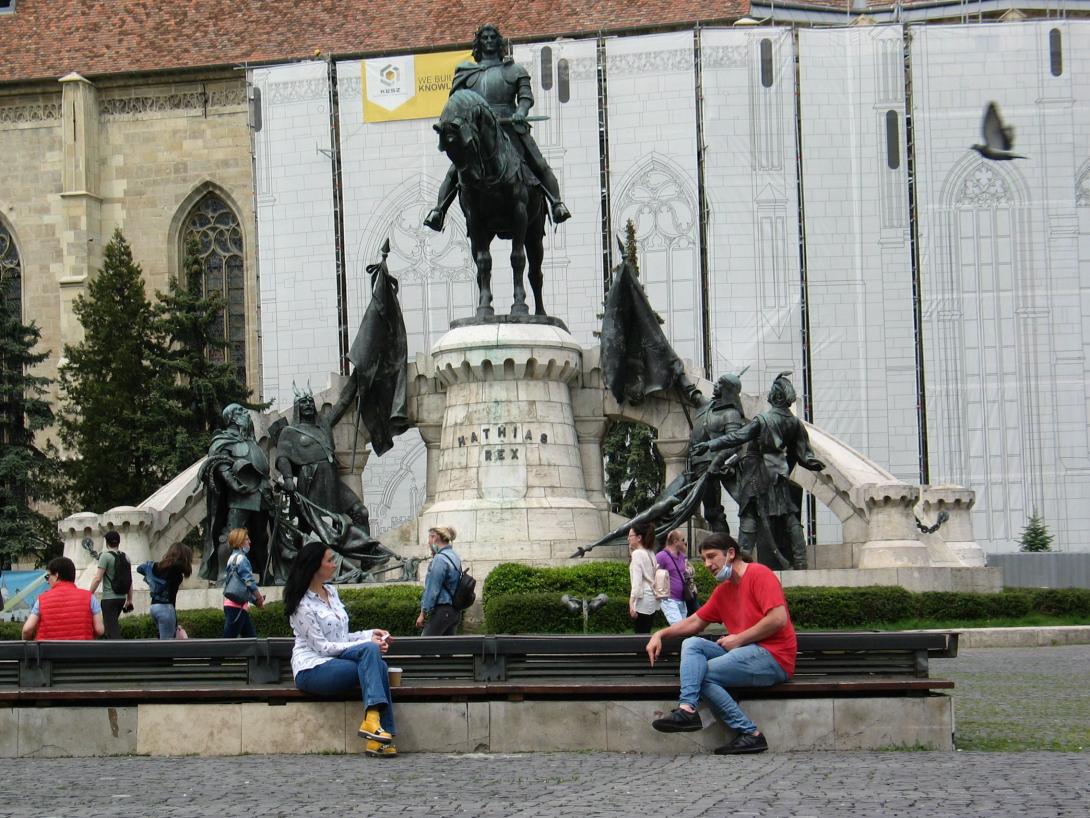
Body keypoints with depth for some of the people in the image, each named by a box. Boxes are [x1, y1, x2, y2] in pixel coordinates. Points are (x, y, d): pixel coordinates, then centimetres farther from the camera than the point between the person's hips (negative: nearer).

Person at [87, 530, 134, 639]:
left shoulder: (106, 556, -9)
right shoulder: (125, 557, 10)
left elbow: (97, 579, -15)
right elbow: (130, 581, 14)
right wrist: (129, 600, 21)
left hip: (109, 599, -7)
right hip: (122, 597, 7)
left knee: (112, 631, -9)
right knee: (115, 625, 21)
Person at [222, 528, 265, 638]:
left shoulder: (233, 558, 18)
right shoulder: (241, 558, -11)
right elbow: (249, 581, -15)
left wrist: (255, 600, 15)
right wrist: (259, 598, -2)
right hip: (237, 605, -10)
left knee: (250, 636, 10)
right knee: (229, 638, -10)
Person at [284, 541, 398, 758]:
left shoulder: (331, 592, 17)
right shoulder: (303, 604, -9)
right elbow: (322, 647, -13)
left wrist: (370, 634, 4)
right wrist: (367, 644, -15)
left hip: (337, 660, 7)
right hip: (312, 669, -7)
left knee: (379, 666, -25)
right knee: (370, 651, -30)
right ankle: (371, 719, -41)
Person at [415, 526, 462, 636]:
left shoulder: (440, 559, -13)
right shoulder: (455, 556, 14)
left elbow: (432, 589, -14)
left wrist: (423, 613, -9)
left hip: (442, 609, -9)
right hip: (455, 611, 9)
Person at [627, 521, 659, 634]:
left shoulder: (637, 553, -10)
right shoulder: (650, 553, 14)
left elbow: (637, 580, -17)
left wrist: (632, 602, -20)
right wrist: (632, 550, 18)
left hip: (643, 600, -9)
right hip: (652, 598, 9)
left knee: (641, 634, -8)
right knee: (646, 634, 9)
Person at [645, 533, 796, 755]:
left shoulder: (759, 574, -6)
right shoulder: (723, 590, 21)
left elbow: (778, 618, -17)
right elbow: (695, 622, 25)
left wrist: (739, 639, -11)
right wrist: (660, 634, 10)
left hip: (773, 657, -9)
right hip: (745, 652, 9)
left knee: (703, 674, -16)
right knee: (691, 644, -4)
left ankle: (750, 734, -17)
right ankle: (687, 708, -26)